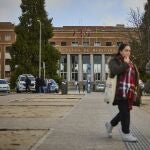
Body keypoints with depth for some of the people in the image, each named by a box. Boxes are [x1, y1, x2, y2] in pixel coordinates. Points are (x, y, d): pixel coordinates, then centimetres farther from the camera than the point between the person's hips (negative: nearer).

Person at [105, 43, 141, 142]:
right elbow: (115, 71, -23)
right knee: (125, 112, -6)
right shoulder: (114, 61, -2)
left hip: (129, 92, 8)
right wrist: (125, 64, -13)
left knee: (125, 111, 11)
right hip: (121, 92, -8)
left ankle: (110, 124, 31)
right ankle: (126, 134, 4)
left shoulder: (130, 63, 20)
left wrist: (135, 90, 17)